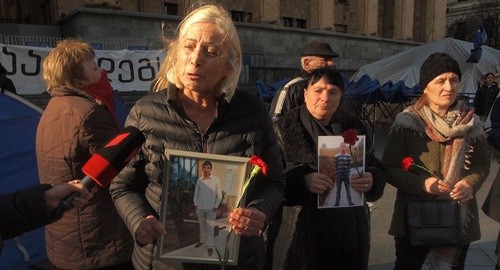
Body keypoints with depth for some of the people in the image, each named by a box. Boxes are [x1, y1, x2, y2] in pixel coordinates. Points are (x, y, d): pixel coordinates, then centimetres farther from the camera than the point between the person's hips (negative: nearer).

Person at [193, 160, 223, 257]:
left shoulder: (216, 180, -6)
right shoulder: (199, 180, 2)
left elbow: (219, 194, -2)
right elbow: (196, 193, 11)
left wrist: (216, 206, -9)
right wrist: (195, 204, 1)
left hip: (211, 208, -3)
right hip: (200, 207, 3)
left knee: (210, 227, -1)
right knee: (202, 226, 16)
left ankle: (210, 246, 7)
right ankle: (202, 240, 34)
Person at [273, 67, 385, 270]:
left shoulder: (353, 127, 9)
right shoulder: (285, 127, -4)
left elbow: (377, 170, 10)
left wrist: (371, 180, -13)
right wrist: (302, 180, -28)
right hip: (304, 229, -3)